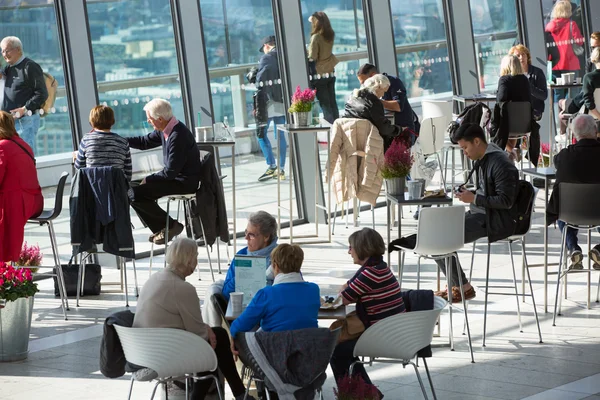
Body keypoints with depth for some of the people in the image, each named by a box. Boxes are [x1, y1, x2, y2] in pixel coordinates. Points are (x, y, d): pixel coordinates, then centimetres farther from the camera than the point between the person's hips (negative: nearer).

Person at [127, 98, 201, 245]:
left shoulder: (178, 136, -25)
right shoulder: (165, 131, 3)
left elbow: (171, 171, -25)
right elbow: (144, 142, 17)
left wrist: (148, 179, -12)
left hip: (184, 182, -10)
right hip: (174, 177, 10)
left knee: (135, 194, -17)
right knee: (134, 190, 12)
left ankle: (171, 225, -4)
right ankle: (160, 229, 17)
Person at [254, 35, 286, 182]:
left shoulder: (266, 59, -7)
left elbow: (260, 83, -11)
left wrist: (257, 105, -10)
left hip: (269, 102, -6)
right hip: (283, 102, 6)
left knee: (261, 133, 2)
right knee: (280, 135, 10)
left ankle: (272, 166, -6)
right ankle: (281, 169, 11)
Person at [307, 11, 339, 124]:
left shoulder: (316, 37, -17)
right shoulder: (331, 35, 2)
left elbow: (312, 58, -18)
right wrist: (313, 19, 25)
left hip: (319, 74, -6)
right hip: (331, 73, 6)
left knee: (325, 104, -2)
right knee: (332, 102, 10)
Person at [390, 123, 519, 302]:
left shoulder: (500, 163, -17)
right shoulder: (481, 160, 14)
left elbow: (506, 201, -21)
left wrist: (474, 199, -20)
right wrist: (470, 193, 3)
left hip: (498, 220, -10)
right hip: (480, 214, 10)